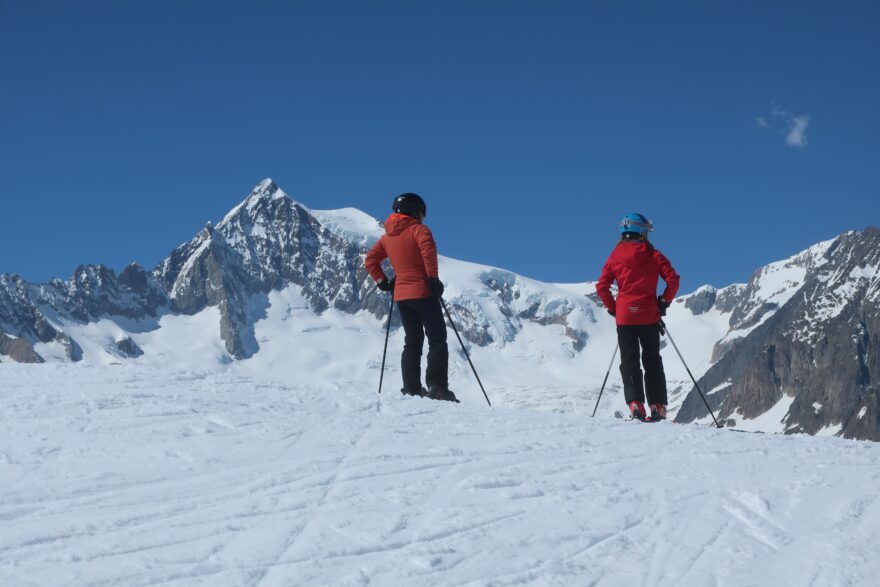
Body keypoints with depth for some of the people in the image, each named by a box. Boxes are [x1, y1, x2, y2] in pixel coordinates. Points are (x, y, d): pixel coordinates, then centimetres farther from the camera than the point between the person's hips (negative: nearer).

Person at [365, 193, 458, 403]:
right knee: (437, 340, -1)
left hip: (401, 295, 6)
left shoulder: (387, 236, 15)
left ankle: (411, 388, 7)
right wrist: (434, 277, -20)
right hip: (423, 292, -6)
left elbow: (370, 260, 16)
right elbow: (428, 249, -25)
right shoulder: (418, 229, -6)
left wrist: (382, 282, 15)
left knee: (412, 342, 13)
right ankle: (437, 386, -12)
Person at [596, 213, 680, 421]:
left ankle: (635, 404, -14)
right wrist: (664, 303, 4)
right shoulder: (653, 255, 1)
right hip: (649, 316, 0)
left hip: (624, 316, 0)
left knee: (629, 361, 2)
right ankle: (658, 407, 5)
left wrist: (613, 308, 10)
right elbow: (673, 279, -7)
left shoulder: (615, 256, 4)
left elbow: (602, 286, 0)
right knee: (652, 360, 10)